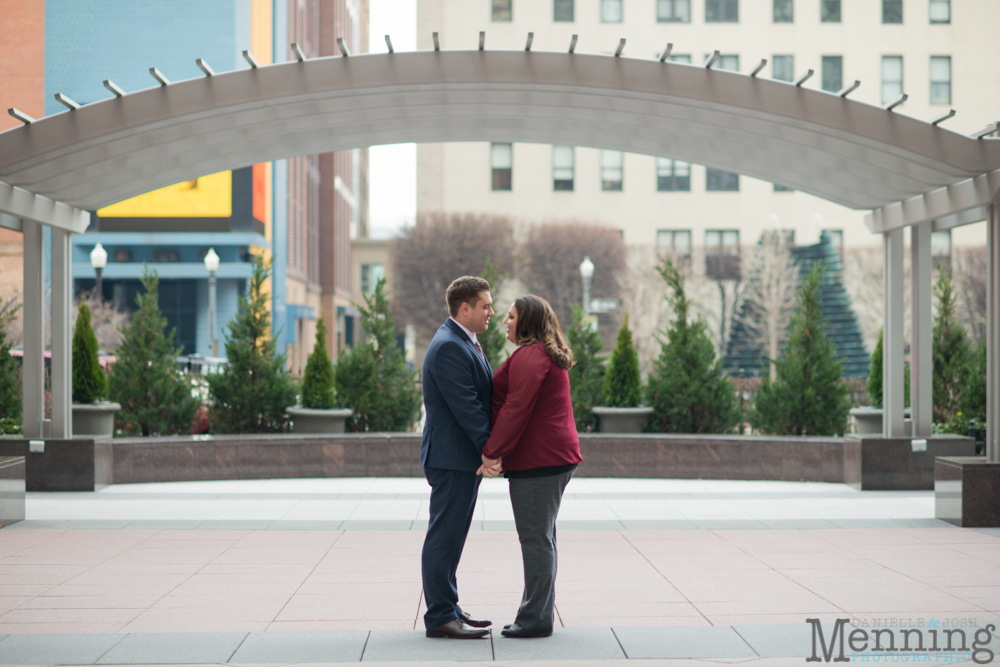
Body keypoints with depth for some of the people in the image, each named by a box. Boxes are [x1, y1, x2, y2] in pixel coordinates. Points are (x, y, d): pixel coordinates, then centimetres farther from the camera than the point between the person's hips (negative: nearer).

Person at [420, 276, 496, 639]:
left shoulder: (464, 344, 17)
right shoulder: (449, 347, -17)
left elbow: (485, 395, 18)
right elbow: (466, 407, -21)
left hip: (463, 458, 11)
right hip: (452, 457, -11)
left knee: (450, 537, 15)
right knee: (444, 537, -5)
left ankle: (447, 608, 22)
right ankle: (439, 616, -1)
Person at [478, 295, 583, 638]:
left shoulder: (530, 356, -13)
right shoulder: (548, 355, 21)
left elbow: (516, 408, -20)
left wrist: (492, 452, -16)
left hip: (537, 459, -11)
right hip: (556, 455, 11)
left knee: (535, 538, -6)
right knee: (541, 537, 14)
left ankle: (536, 618, -3)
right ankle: (538, 613, 20)